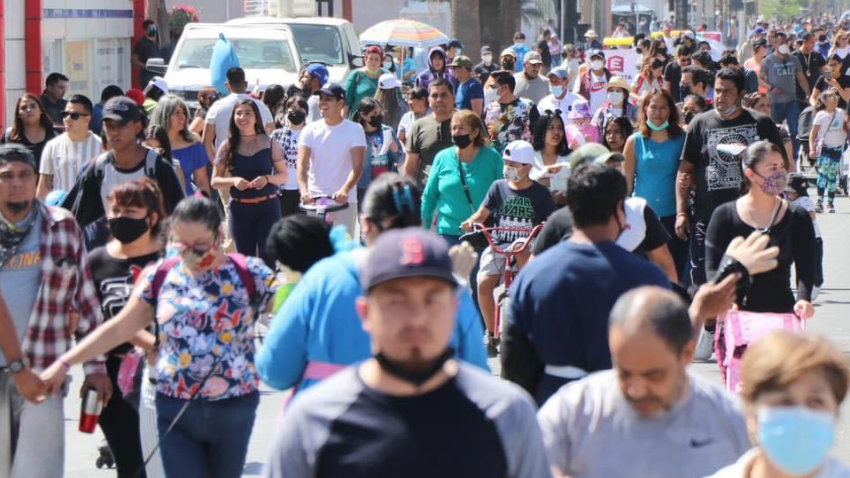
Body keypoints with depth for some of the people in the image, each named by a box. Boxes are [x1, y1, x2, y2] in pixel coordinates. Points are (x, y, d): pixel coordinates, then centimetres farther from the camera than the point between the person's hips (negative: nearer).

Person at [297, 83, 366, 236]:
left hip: (344, 201, -2)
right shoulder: (310, 130, 5)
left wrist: (344, 190, -28)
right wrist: (304, 191, -23)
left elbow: (357, 166, -10)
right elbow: (302, 165, -4)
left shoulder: (354, 130, -1)